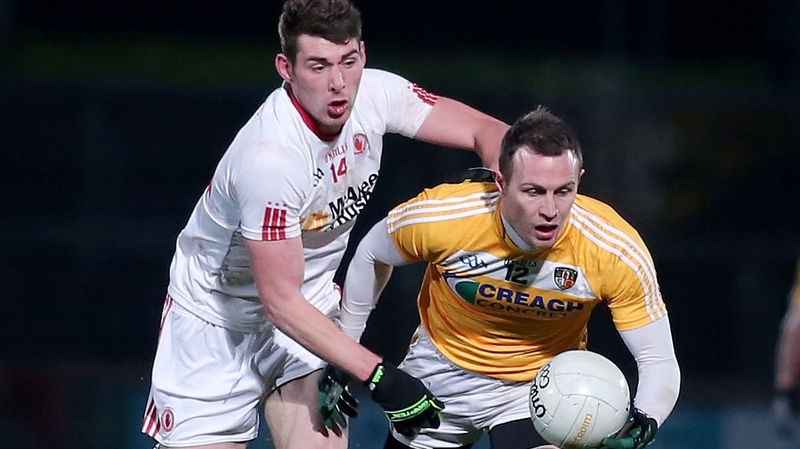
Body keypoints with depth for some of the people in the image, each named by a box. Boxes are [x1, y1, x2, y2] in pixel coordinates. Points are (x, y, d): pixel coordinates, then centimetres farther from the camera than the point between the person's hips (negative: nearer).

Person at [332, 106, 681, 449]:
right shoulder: (439, 217, -29)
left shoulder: (618, 251, -30)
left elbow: (659, 361, -22)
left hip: (543, 389, -2)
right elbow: (371, 256, -5)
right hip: (440, 375, 2)